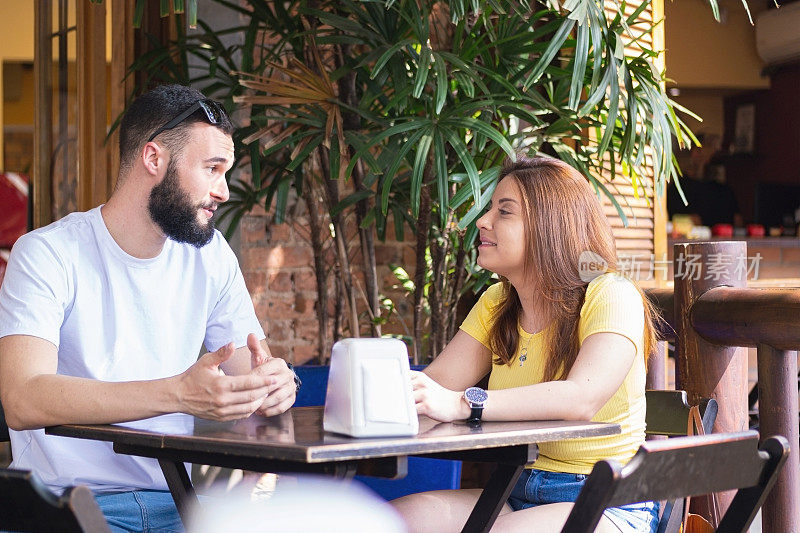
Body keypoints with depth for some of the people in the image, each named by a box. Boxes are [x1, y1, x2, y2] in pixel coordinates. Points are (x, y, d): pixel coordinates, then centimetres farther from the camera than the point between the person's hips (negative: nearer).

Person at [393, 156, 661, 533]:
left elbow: (582, 398, -28)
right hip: (518, 495, 6)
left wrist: (462, 404, -38)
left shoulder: (611, 297, -11)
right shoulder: (496, 304, 12)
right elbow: (436, 382, 2)